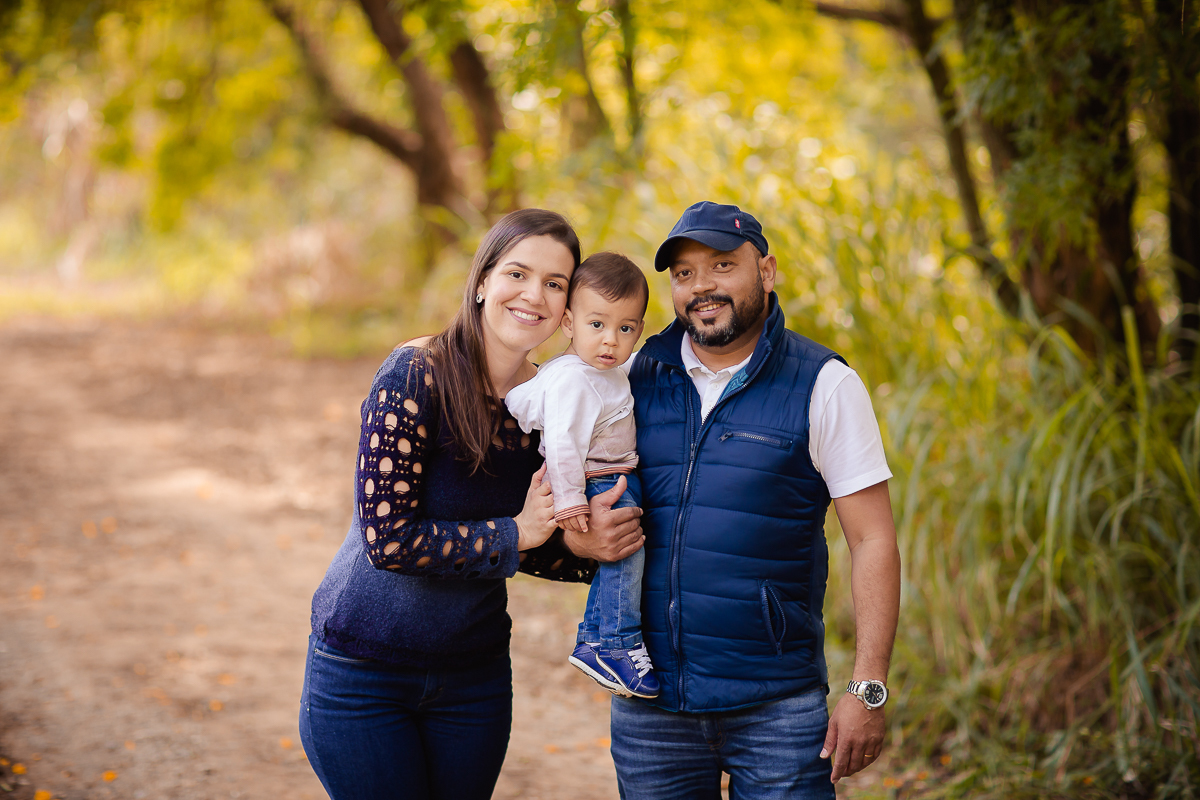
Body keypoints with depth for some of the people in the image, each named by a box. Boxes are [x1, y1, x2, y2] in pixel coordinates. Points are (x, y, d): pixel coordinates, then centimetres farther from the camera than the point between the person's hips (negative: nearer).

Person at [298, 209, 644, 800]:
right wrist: (517, 533, -19)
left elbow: (530, 547, 7)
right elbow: (387, 539, -23)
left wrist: (584, 546, -14)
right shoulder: (417, 374, -19)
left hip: (475, 677, 5)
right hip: (364, 672, -5)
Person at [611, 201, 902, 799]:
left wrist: (867, 690, -12)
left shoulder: (824, 385, -3)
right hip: (649, 702, 3)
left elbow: (872, 541, -5)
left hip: (778, 705, -3)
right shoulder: (638, 375, 6)